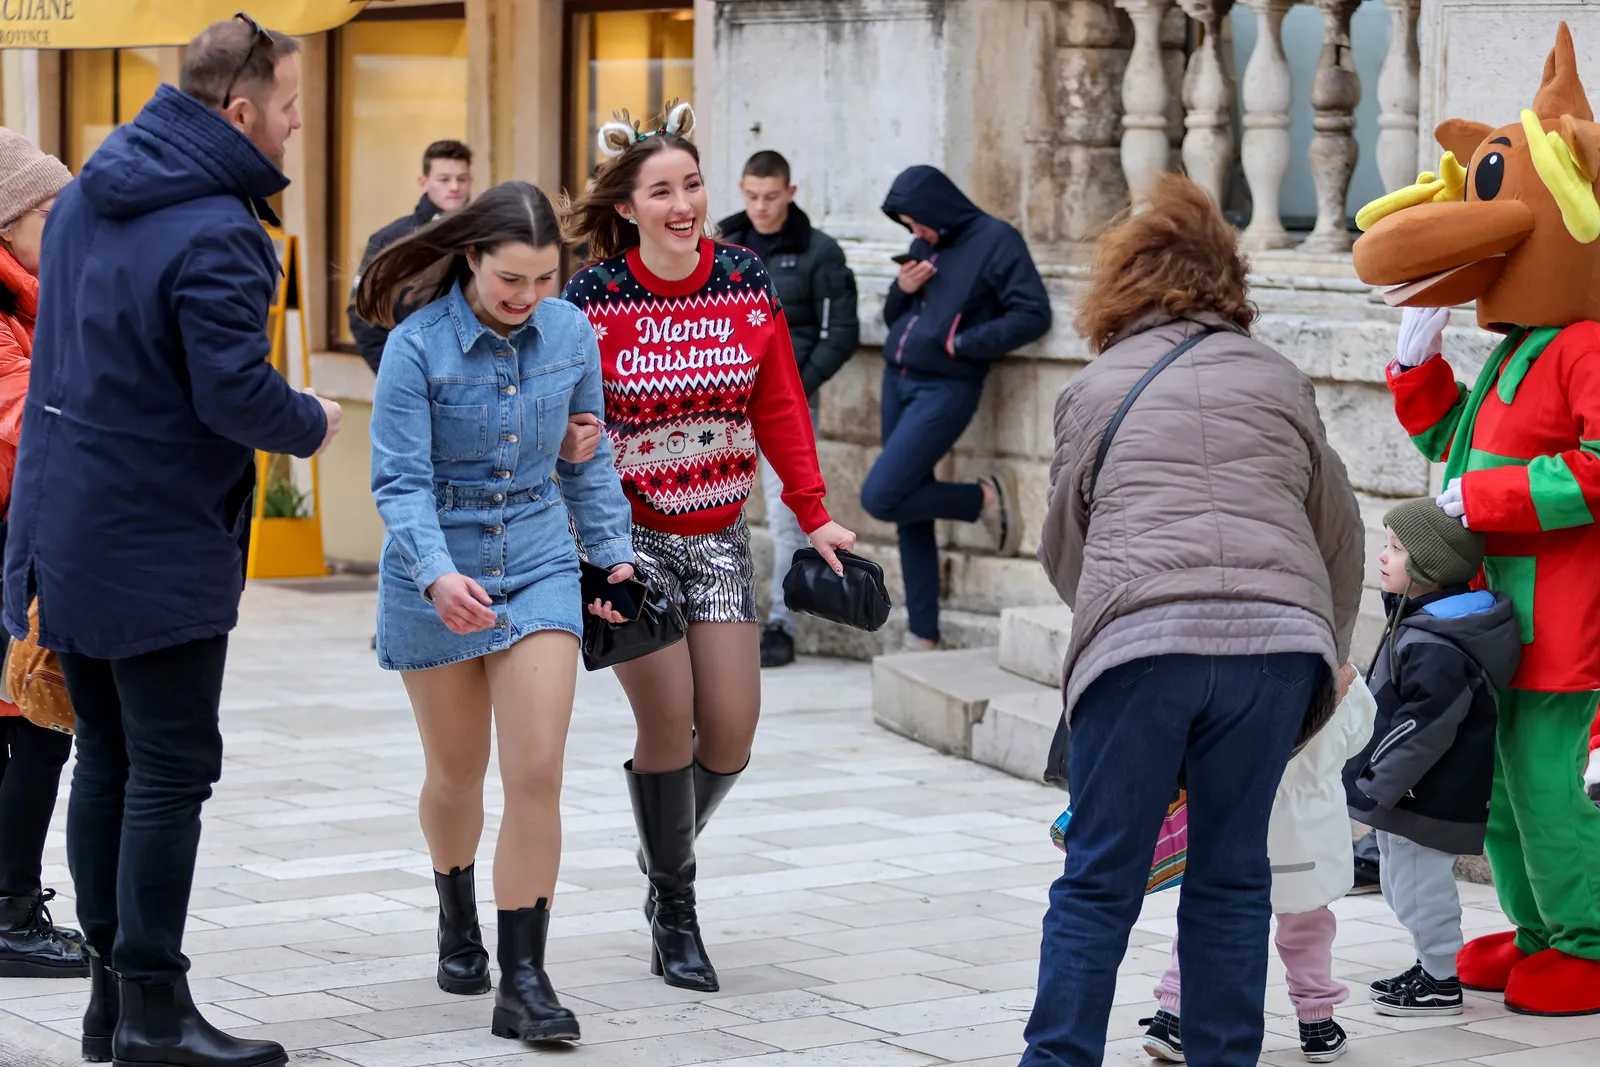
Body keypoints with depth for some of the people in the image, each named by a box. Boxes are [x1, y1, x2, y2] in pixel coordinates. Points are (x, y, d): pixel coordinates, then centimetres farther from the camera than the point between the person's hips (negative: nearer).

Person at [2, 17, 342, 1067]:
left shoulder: (89, 194, 10)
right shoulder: (212, 234, -20)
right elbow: (236, 394, -23)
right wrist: (313, 423, -4)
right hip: (159, 546, -9)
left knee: (107, 758, 14)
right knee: (170, 768, -2)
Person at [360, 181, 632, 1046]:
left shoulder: (571, 334, -3)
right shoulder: (417, 347, -15)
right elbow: (400, 482, -17)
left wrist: (614, 549, 7)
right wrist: (437, 575, -31)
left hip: (538, 567, 2)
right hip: (436, 576, -2)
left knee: (537, 775, -10)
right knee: (457, 774, 14)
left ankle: (524, 982, -8)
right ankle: (457, 920, 43)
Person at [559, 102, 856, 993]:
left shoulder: (747, 284, -2)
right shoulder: (594, 300, -10)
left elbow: (781, 408, 4)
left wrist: (814, 513, 1)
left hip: (720, 535, 3)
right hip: (630, 536, -3)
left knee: (731, 731, 0)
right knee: (668, 718, -9)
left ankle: (668, 852, 31)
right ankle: (676, 912, 8)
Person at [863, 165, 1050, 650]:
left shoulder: (995, 241, -8)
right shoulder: (925, 247, 13)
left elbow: (1033, 314, -14)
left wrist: (962, 344, -16)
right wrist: (902, 291, -1)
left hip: (945, 388, -7)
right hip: (898, 381, 8)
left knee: (880, 496, -16)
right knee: (910, 515, 7)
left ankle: (986, 497, 2)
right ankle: (922, 636, 12)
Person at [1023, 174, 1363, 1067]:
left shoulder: (1095, 389, 18)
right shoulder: (1280, 382, 21)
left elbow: (1064, 545, 24)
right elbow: (1341, 531, 27)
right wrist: (1327, 651, 40)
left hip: (1141, 638, -2)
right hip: (1277, 636, 2)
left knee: (1099, 882, 4)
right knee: (1232, 875, 11)